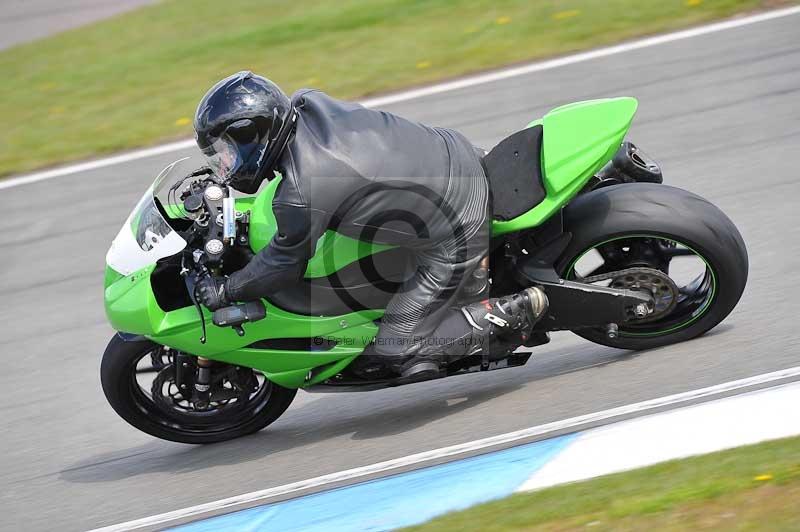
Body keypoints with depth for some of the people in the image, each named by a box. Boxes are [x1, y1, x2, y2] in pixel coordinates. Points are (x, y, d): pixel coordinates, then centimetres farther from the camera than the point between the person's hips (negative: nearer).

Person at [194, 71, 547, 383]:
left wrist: (225, 291, 4)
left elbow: (286, 264, -10)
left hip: (453, 235, -9)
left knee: (393, 355, -2)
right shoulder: (308, 103, -5)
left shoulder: (299, 196, -27)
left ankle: (507, 314, 0)